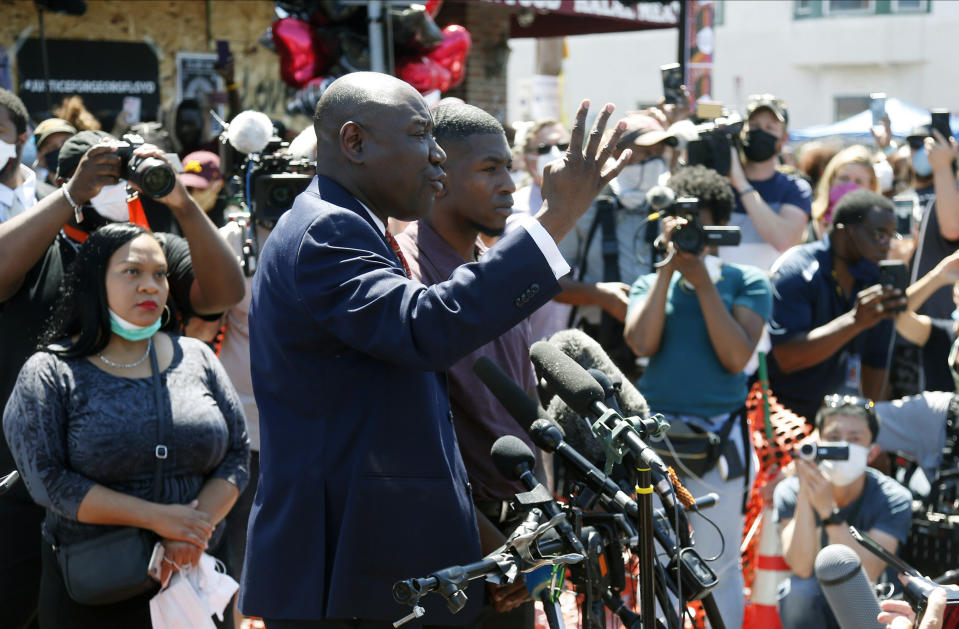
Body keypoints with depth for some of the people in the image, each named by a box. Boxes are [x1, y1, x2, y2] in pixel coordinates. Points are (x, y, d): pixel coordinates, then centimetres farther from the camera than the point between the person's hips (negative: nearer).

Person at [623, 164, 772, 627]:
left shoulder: (746, 282, 3)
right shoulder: (651, 283, 11)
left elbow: (737, 357, -9)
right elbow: (641, 344, -7)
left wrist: (702, 281, -10)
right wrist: (668, 268, -7)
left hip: (719, 435, -2)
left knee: (718, 564, 5)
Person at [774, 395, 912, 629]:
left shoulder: (893, 498, -16)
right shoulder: (789, 491, -13)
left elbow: (867, 576, -29)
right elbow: (802, 568, -26)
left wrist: (829, 510, -41)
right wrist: (804, 494, -36)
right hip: (812, 610, 0)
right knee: (797, 590, -33)